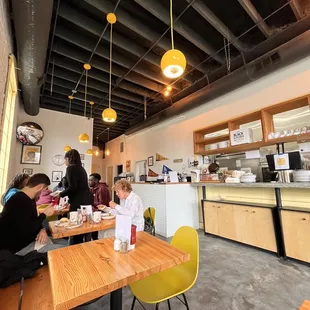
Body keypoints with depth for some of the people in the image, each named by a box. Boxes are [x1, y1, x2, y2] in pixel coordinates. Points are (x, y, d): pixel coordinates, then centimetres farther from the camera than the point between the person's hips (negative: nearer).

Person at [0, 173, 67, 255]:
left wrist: (42, 230, -8)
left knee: (65, 243, 6)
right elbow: (25, 233, -29)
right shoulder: (19, 202, -27)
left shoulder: (29, 199, 7)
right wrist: (44, 214, -17)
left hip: (29, 240, 10)